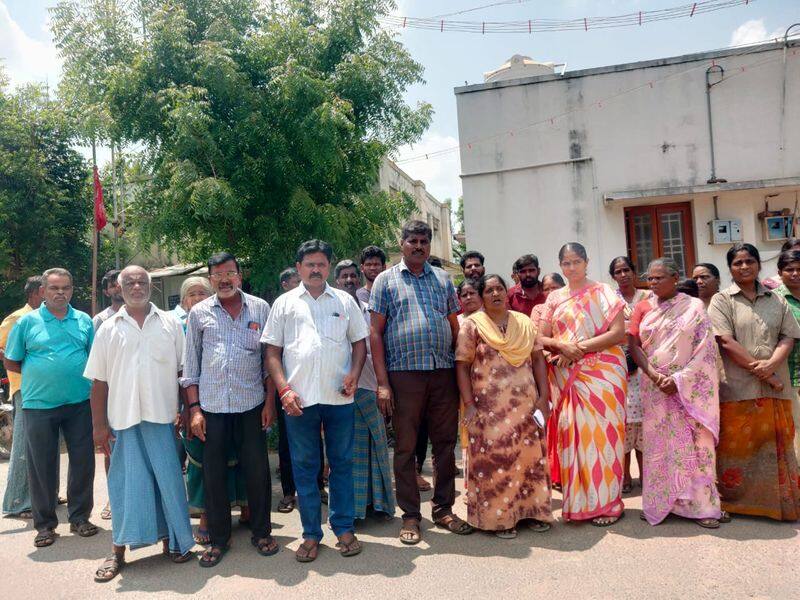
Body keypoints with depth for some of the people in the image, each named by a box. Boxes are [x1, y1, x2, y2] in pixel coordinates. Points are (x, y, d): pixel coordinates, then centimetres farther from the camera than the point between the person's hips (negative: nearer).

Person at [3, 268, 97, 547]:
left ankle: (80, 517, 23)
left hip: (80, 403, 2)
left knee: (83, 462, 7)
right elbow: (11, 363, 5)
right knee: (42, 466, 7)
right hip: (39, 405, -1)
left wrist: (74, 375, -3)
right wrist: (41, 375, 1)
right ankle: (45, 524, 21)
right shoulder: (27, 321, 0)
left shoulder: (84, 321, 5)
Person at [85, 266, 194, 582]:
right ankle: (118, 551, 19)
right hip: (123, 417, 0)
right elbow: (99, 381, 6)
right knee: (125, 482, 6)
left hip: (163, 416, 0)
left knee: (169, 479, 6)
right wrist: (99, 425, 1)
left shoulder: (170, 324, 5)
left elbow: (184, 372, 6)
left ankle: (172, 540, 22)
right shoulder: (108, 329, 6)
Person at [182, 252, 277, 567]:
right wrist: (194, 408, 1)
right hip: (211, 406, 1)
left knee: (257, 469, 6)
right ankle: (218, 538, 24)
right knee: (213, 473, 8)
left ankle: (261, 532, 24)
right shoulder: (199, 313, 6)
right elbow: (190, 364, 7)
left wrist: (270, 400, 0)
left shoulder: (260, 308, 5)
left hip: (252, 404, 0)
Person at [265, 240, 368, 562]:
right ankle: (311, 534, 20)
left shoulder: (344, 301, 11)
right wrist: (284, 389, -7)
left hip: (339, 397, 1)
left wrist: (354, 374, -5)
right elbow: (272, 352, 5)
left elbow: (359, 342, 12)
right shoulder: (284, 303, 8)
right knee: (304, 466, 8)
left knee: (342, 463, 9)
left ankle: (344, 528, 22)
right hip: (299, 399, 0)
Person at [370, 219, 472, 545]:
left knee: (445, 443, 10)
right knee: (405, 447, 5)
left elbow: (455, 327, 16)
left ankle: (444, 509, 25)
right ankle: (410, 516, 18)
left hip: (443, 372, 3)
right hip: (404, 373, -3)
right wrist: (383, 382, -8)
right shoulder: (386, 280, 5)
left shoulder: (443, 279, 14)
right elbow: (376, 332, 0)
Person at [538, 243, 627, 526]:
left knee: (601, 433, -3)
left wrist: (581, 347, -14)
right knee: (573, 435, 2)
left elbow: (618, 332, -7)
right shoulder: (554, 298, 13)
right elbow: (542, 338, 9)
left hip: (603, 372, -3)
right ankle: (579, 501, 14)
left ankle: (606, 502, 10)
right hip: (567, 377, 3)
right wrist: (563, 346, -12)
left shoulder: (603, 293, 2)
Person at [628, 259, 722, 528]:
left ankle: (701, 505, 10)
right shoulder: (643, 308, 7)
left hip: (691, 387, -2)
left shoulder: (694, 307, 0)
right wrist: (654, 375, -13)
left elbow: (706, 348, -6)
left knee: (694, 443, -1)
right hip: (655, 386, 2)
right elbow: (633, 345, 1)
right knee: (658, 444, 5)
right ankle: (659, 502, 15)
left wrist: (680, 379, -14)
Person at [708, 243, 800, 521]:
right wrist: (757, 368, -14)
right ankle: (737, 500, 14)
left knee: (776, 443, 7)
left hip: (775, 384, 3)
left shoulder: (776, 300, 14)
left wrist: (771, 365, -12)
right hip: (737, 386, -3)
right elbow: (726, 341, -8)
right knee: (737, 444, 1)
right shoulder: (722, 300, 2)